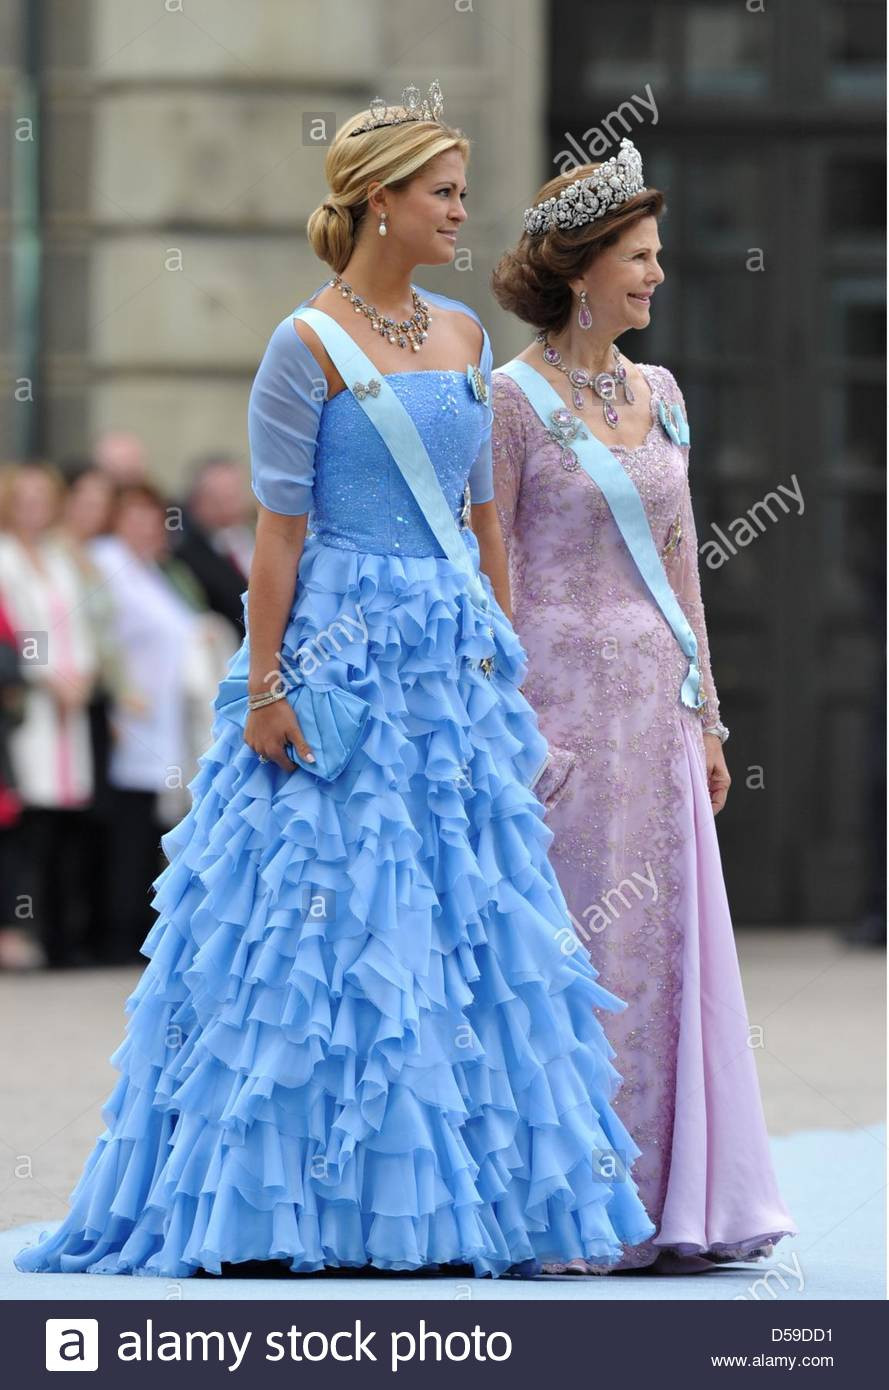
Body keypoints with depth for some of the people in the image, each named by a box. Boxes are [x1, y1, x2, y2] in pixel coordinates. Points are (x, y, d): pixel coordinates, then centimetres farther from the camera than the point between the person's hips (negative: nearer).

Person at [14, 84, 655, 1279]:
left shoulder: (464, 336, 11)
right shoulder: (308, 346, -8)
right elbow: (280, 526, -10)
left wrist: (499, 641, 13)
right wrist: (265, 686, -14)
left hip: (454, 649, 7)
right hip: (340, 649, -6)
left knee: (461, 908, 5)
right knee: (325, 910, -5)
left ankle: (441, 1196, 11)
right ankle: (290, 1200, 1)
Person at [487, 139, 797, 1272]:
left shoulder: (657, 393, 13)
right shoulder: (514, 399, -7)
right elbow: (487, 576, -9)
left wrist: (705, 713, 14)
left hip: (656, 696, 7)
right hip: (563, 689, -6)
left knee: (669, 941, 6)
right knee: (580, 947, -3)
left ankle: (684, 1197, 11)